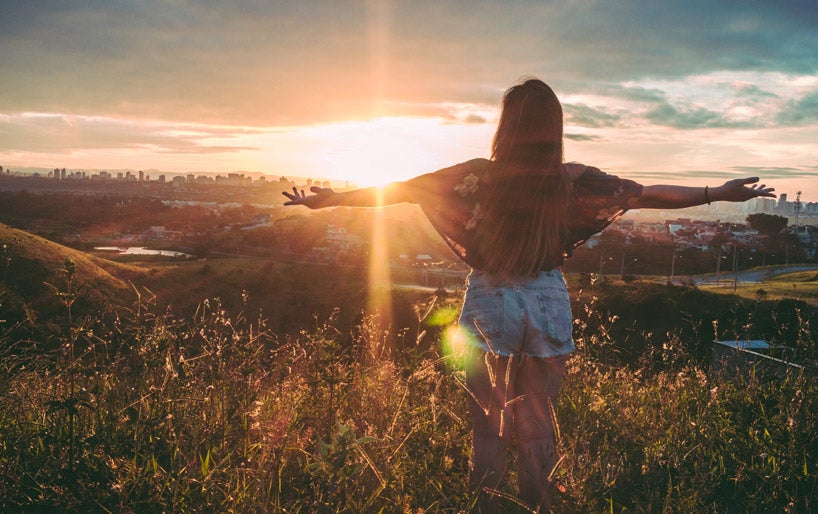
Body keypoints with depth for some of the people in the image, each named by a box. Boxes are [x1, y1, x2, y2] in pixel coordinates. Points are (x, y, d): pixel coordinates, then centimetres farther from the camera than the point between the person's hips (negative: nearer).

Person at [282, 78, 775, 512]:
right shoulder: (574, 181, -9)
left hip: (491, 305, -1)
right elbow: (649, 193, 1)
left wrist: (329, 198, 4)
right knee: (539, 422, 15)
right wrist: (721, 193, 14)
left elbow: (401, 188, -7)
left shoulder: (480, 176, -13)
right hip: (548, 305, 2)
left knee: (489, 420, 13)